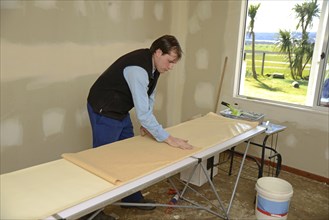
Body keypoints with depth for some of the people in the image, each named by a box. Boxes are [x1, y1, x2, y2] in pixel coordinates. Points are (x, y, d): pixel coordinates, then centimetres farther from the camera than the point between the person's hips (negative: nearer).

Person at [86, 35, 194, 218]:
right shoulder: (138, 69, -33)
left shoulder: (154, 65, -4)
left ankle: (132, 197, 30)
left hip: (122, 111, 9)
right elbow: (142, 112, -37)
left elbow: (149, 97, 6)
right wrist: (168, 139, -35)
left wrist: (146, 124, -5)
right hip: (104, 112, -9)